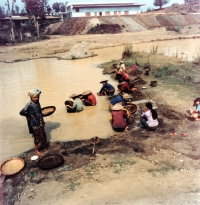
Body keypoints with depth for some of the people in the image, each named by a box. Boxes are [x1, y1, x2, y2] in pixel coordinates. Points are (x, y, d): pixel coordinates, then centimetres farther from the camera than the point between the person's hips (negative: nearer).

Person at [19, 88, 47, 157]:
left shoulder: (37, 103, 3)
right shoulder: (29, 105, -20)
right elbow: (21, 112, -28)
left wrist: (43, 121, 18)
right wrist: (30, 115, -20)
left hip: (40, 123, 7)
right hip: (35, 124, -7)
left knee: (42, 135, 20)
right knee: (37, 137, 5)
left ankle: (41, 145, 44)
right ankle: (37, 151, 22)